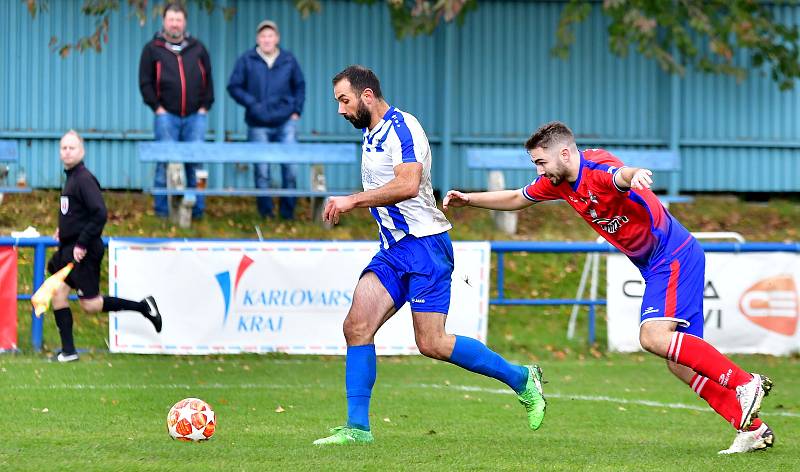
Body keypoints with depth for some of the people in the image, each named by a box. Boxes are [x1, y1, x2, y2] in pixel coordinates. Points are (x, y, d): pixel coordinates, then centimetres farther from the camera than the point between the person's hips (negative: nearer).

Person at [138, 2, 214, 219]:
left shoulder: (197, 48, 11)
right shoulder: (153, 49, 4)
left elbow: (208, 80, 14)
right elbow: (145, 82, 3)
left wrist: (205, 106, 4)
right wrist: (157, 107, -5)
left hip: (195, 116, 2)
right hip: (166, 116, -2)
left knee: (195, 163, 1)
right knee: (165, 163, -2)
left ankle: (197, 208, 6)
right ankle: (162, 208, 4)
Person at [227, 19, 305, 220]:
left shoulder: (288, 60, 7)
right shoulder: (246, 60, 0)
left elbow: (299, 85, 18)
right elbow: (234, 86, 3)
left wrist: (296, 109, 6)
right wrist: (252, 103, -9)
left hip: (286, 123, 1)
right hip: (258, 125, -1)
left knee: (291, 168, -4)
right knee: (261, 171, 0)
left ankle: (288, 211, 7)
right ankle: (265, 211, 10)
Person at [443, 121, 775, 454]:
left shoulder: (598, 168, -21)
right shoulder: (558, 182, 8)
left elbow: (620, 176, -47)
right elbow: (517, 199, 27)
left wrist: (634, 176, -70)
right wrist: (469, 199, 20)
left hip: (673, 257, -9)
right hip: (655, 265, 9)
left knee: (654, 337, -27)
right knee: (679, 362, 2)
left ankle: (746, 383, -26)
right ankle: (752, 429, 0)